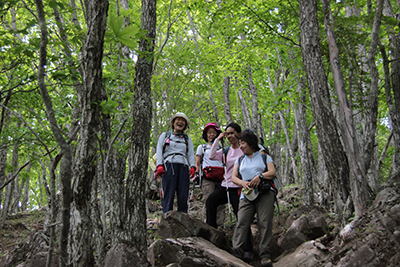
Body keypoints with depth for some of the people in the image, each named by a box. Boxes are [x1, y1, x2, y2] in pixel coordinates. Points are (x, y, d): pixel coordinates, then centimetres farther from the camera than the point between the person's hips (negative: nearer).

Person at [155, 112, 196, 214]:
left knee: (183, 196, -7)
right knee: (168, 195, -11)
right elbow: (159, 151, 11)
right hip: (169, 166, -2)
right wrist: (159, 165, -6)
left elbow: (191, 154, 15)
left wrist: (192, 166, -3)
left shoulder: (187, 138, 25)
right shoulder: (165, 135, 21)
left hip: (183, 167, 2)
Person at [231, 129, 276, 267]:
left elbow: (272, 172, 4)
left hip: (265, 193, -2)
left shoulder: (264, 156, 16)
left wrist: (260, 176, -16)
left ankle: (265, 254, -10)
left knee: (265, 223, -12)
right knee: (242, 223, -14)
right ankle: (236, 252, -20)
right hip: (246, 195, 2)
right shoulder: (240, 160, 25)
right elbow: (233, 177, 13)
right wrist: (243, 183, -9)